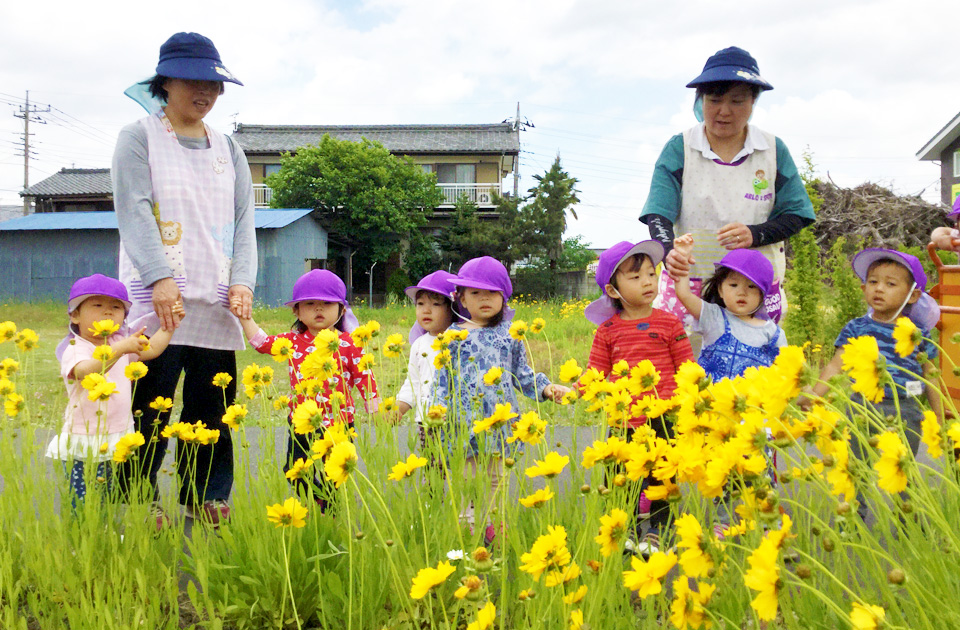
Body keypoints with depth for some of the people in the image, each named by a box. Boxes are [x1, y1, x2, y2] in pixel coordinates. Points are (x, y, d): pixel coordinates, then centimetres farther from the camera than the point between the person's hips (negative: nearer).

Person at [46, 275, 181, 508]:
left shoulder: (121, 343, 10)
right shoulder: (74, 350, -13)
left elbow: (151, 349, 22)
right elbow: (86, 371, -34)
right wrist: (119, 349, -44)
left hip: (115, 442, 7)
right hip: (83, 445, -6)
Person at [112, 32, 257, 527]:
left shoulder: (228, 151, 17)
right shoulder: (139, 138, 5)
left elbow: (243, 221, 11)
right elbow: (134, 210, -8)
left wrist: (243, 281, -6)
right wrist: (160, 278, -21)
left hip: (218, 305, 4)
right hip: (155, 302, -4)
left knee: (212, 415, 6)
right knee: (146, 414, -5)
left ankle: (207, 506, 17)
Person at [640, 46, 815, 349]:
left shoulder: (774, 150, 5)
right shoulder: (678, 149, 0)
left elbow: (795, 215, 4)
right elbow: (658, 215, -9)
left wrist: (755, 234, -16)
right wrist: (668, 251, -31)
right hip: (689, 281, -1)